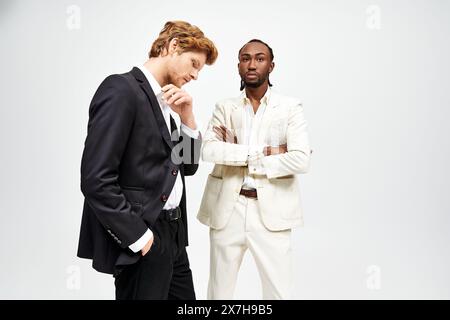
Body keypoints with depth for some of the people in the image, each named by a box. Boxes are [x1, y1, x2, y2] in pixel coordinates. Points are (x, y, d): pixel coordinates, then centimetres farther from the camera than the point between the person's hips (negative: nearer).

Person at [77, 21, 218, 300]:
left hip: (172, 234, 9)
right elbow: (96, 180, -20)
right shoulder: (122, 89, -13)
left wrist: (187, 117, 2)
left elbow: (187, 166, 16)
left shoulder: (168, 103, 12)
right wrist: (139, 237, -17)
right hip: (142, 238, -9)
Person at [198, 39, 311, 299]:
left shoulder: (291, 107, 2)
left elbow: (301, 160, -11)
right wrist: (261, 153, -15)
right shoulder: (225, 108, 7)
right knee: (219, 290, 13)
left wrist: (248, 163, -10)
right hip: (227, 210, 2)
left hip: (271, 211, -2)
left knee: (279, 291, 4)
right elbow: (208, 149, -10)